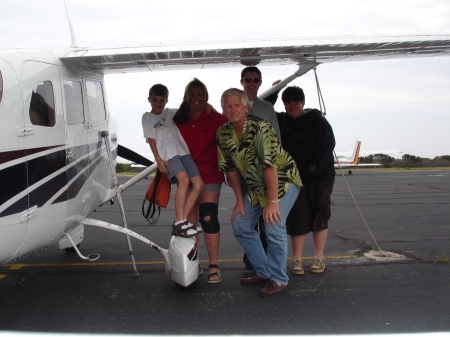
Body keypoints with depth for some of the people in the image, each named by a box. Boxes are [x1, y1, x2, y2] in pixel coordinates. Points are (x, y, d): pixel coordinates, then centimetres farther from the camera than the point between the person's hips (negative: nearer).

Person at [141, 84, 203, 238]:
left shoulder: (170, 113, 22)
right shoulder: (147, 117, 12)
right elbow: (151, 140, 3)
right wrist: (158, 159, -8)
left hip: (183, 152, 6)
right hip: (167, 155, -5)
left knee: (198, 184, -8)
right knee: (184, 180, -28)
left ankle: (181, 221, -4)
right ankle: (179, 222, -25)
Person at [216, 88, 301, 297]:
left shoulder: (260, 128, -26)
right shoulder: (223, 133, -5)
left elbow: (270, 165, -30)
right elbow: (230, 167, 2)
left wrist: (272, 201, -31)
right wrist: (239, 200, 2)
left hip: (282, 180, -7)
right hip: (255, 185, 7)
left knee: (273, 226, -20)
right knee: (240, 226, 4)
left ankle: (278, 279, -2)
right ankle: (263, 271, 19)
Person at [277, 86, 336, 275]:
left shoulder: (315, 118, -5)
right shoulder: (282, 120, 7)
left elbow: (328, 143, -11)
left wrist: (314, 167, -17)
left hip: (320, 176, -2)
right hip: (295, 179, 3)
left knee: (319, 217, 5)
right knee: (297, 219, 1)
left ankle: (319, 258, 14)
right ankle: (296, 259, 9)